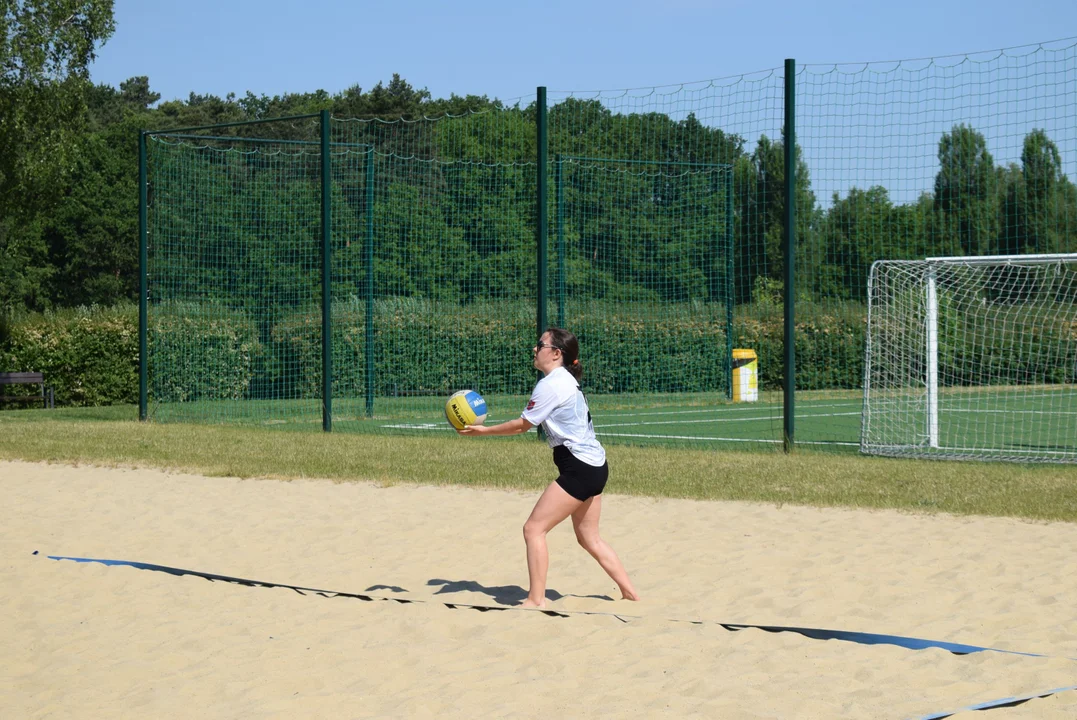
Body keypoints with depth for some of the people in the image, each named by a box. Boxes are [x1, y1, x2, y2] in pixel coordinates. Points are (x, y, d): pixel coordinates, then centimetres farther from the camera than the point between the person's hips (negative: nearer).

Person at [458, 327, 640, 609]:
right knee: (589, 538, 18)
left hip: (579, 468, -10)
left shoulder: (550, 385, -15)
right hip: (594, 466, 10)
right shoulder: (565, 380, 15)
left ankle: (536, 600, -6)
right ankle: (630, 593, 21)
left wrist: (483, 430, -2)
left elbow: (522, 425, -9)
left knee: (534, 529, -7)